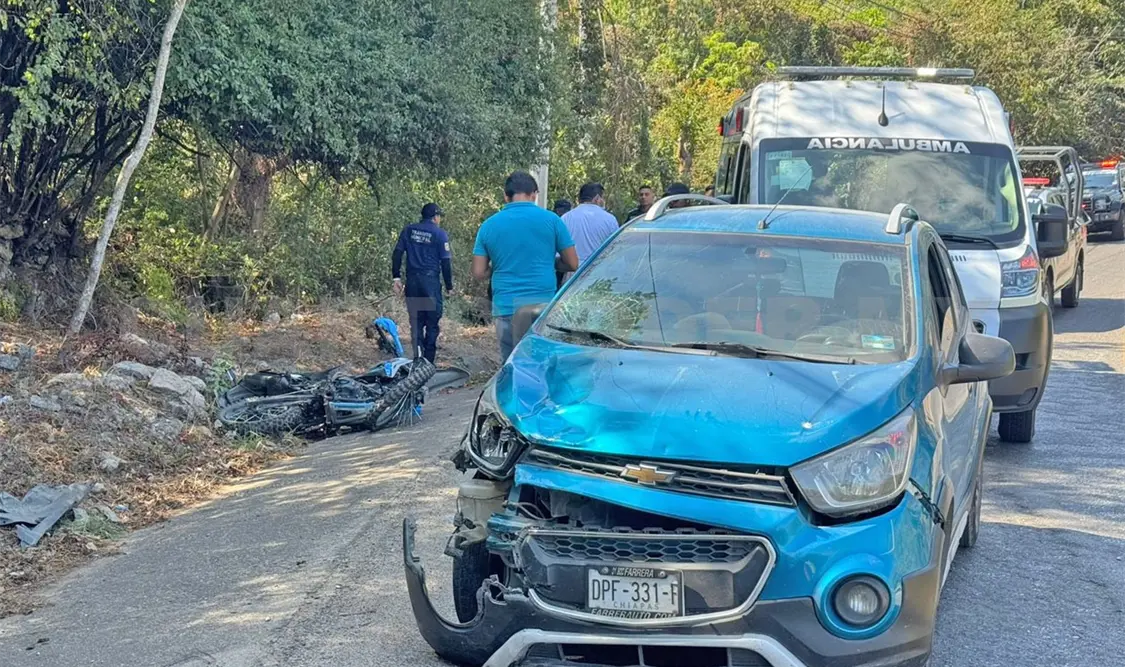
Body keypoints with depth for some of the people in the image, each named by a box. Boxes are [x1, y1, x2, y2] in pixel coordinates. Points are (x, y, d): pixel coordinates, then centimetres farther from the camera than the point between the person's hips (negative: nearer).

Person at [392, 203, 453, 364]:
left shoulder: (409, 230, 9)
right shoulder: (440, 234, -2)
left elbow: (397, 253, 4)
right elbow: (446, 261, -3)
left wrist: (396, 277, 7)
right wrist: (449, 286, 4)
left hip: (412, 282, 4)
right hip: (431, 281, -4)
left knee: (416, 322, 9)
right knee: (432, 323, 4)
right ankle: (428, 361, 1)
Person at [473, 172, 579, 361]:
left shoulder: (489, 225, 7)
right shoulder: (551, 220, 2)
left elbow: (479, 273, 8)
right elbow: (573, 264, 6)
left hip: (506, 308, 2)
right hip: (543, 304, -2)